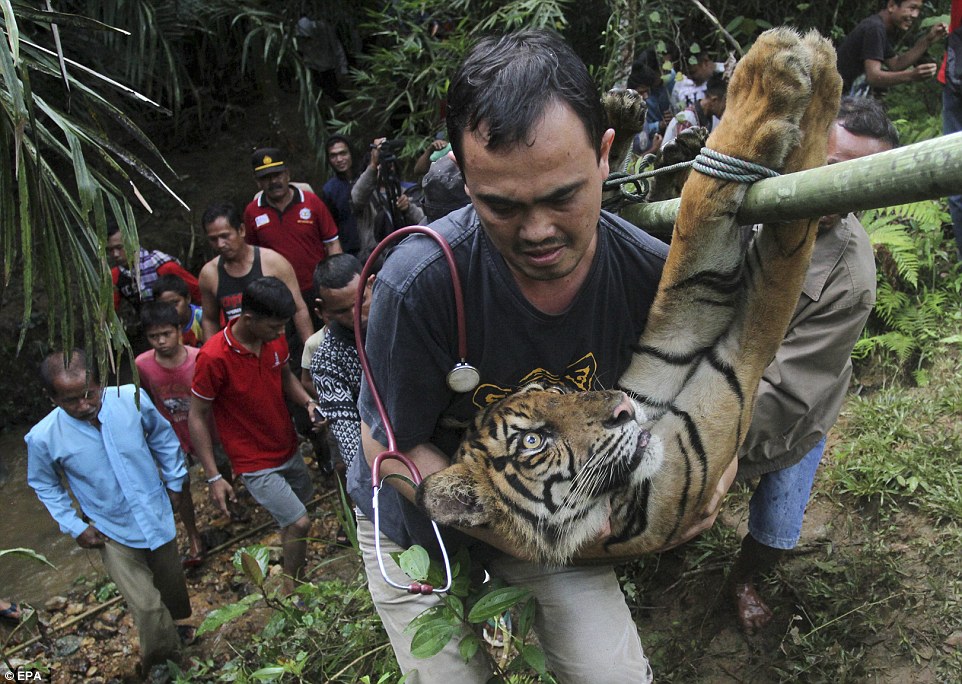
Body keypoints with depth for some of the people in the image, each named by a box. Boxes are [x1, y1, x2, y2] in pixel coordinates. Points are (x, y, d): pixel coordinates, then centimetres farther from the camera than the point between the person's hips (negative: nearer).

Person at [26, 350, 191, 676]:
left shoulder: (132, 399, -22)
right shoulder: (43, 438, -22)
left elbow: (163, 437, 0)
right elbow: (44, 485, 0)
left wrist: (174, 483, 5)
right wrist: (74, 526, -5)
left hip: (158, 517, 3)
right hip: (113, 534, -2)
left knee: (172, 589, 24)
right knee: (147, 608, -8)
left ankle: (177, 633, 56)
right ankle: (163, 668, 21)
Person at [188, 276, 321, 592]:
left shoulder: (275, 338, -8)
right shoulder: (214, 357, -27)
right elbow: (197, 417, -18)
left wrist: (308, 402, -10)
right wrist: (214, 477, -17)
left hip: (289, 448, 7)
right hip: (255, 462, -7)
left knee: (303, 504, 20)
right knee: (298, 523, -11)